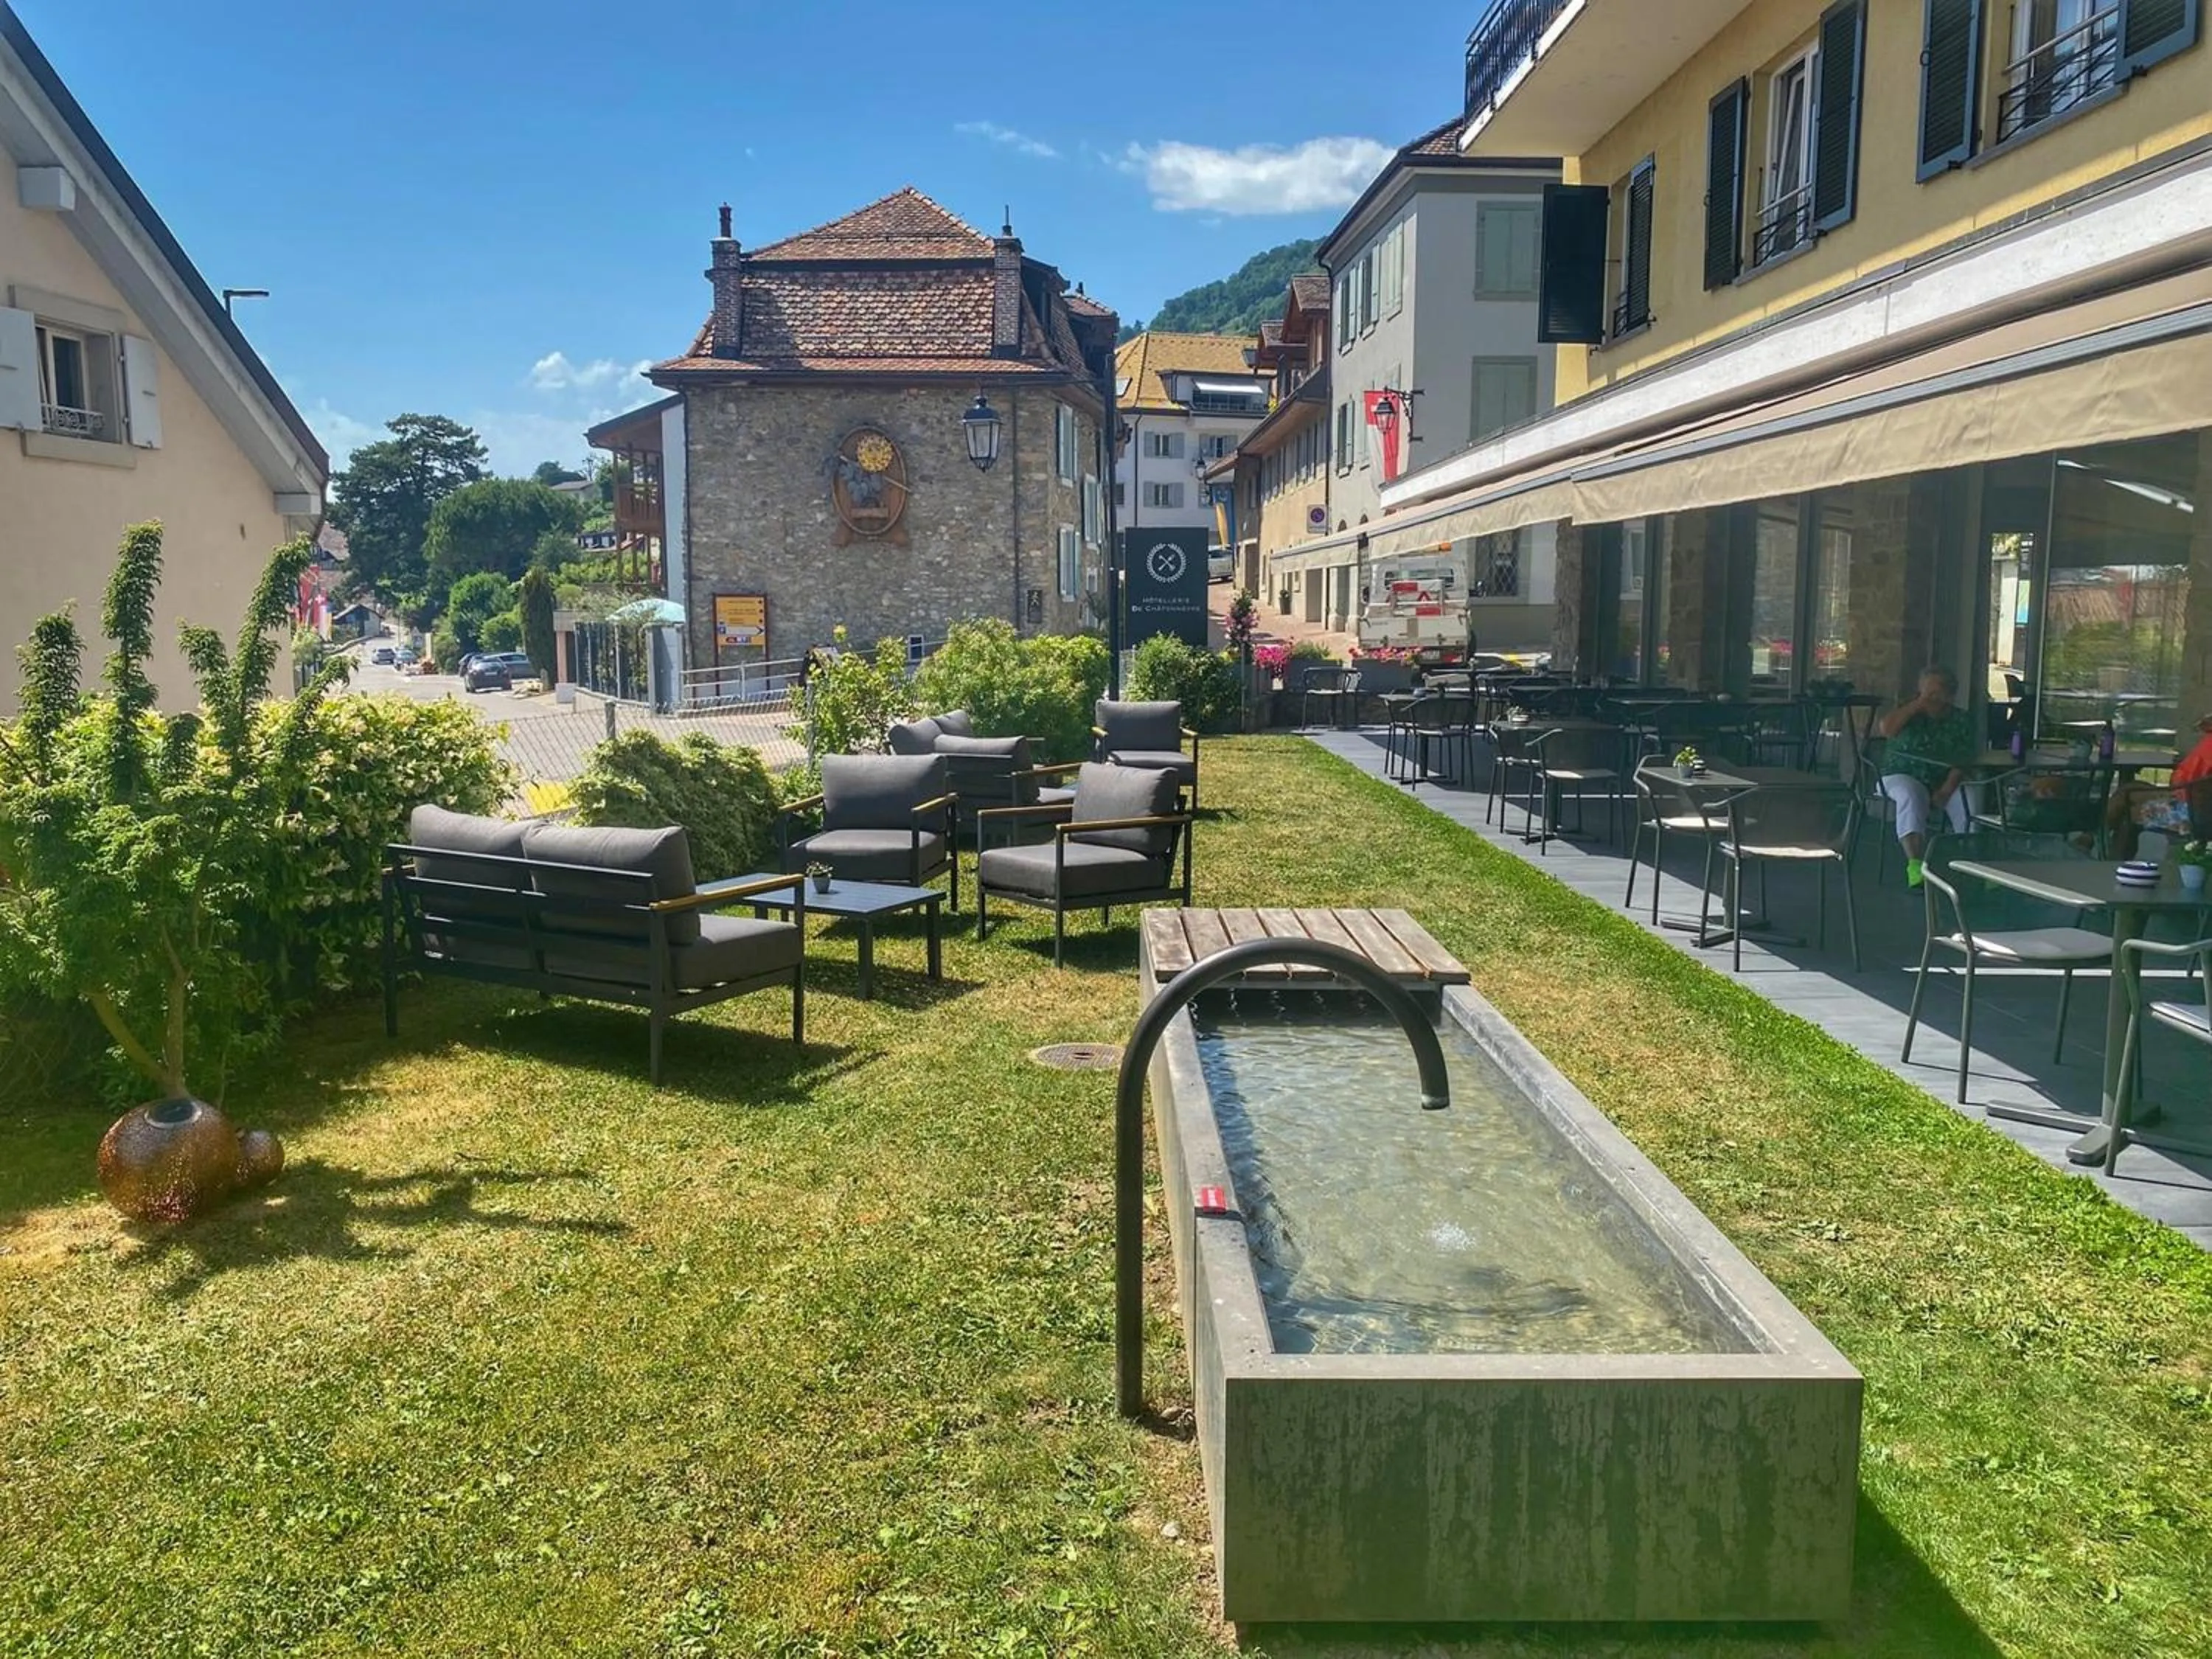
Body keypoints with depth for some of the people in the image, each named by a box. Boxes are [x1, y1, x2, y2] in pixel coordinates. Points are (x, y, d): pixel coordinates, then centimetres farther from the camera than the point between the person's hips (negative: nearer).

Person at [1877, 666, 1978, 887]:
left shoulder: (1960, 720, 7)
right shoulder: (1910, 713, 5)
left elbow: (1962, 762, -3)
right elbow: (1885, 728, -17)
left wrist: (1946, 791, -19)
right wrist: (1918, 704, -12)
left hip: (1946, 781, 3)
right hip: (1904, 776, -2)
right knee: (1911, 798, -36)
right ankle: (1915, 865, -47)